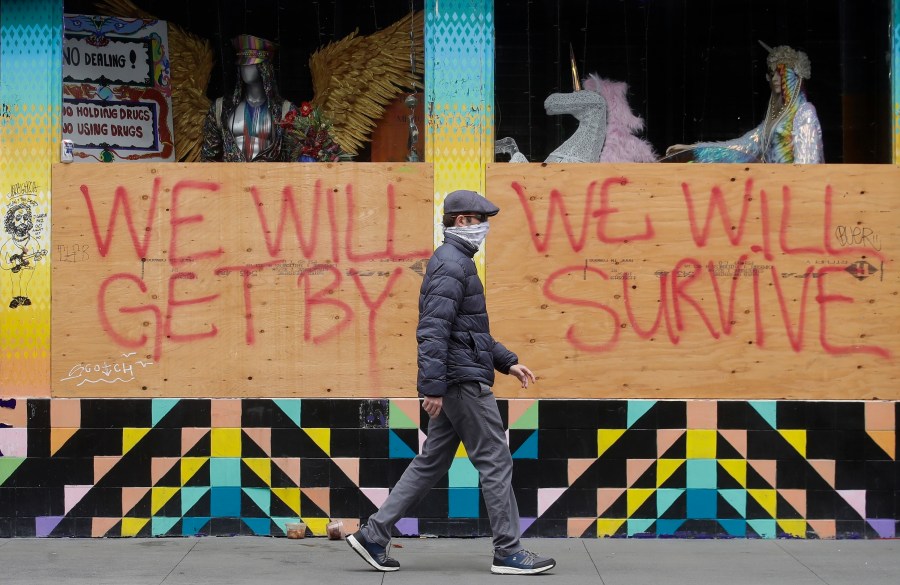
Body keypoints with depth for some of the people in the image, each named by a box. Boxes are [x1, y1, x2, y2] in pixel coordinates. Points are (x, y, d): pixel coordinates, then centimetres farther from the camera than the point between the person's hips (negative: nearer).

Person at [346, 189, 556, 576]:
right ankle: (508, 552, 5)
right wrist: (433, 387, -25)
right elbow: (433, 330, -22)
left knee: (430, 463, 11)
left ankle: (373, 534, 12)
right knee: (495, 462, -3)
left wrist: (507, 362, 24)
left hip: (456, 383, 10)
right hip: (463, 382, -10)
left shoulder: (456, 261, 20)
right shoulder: (451, 264, -13)